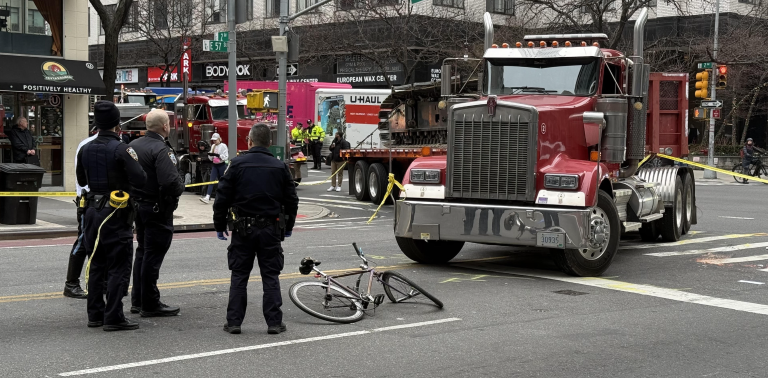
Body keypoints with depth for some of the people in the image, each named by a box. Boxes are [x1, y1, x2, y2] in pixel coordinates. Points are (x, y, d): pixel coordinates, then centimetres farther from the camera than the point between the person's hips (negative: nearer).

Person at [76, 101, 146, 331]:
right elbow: (140, 180, -20)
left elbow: (81, 180, 17)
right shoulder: (121, 150, -16)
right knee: (118, 268, -1)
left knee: (96, 265, 15)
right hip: (116, 216, -7)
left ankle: (95, 314, 20)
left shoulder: (86, 150, 5)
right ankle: (113, 317, -2)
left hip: (92, 212, 7)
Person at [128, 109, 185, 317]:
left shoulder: (133, 145, 6)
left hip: (138, 205, 9)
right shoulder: (161, 150, -20)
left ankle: (137, 301, 24)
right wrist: (179, 189, -10)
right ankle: (150, 305, 3)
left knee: (142, 252, 18)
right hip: (158, 208, -9)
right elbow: (171, 181, -30)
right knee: (153, 255, -2)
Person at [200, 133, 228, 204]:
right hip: (214, 165, 5)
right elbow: (211, 158, 15)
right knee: (212, 180, -7)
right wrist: (210, 155, -7)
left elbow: (226, 157, -16)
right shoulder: (213, 146, 11)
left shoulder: (223, 146, -9)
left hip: (221, 165, -5)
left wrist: (217, 155, -24)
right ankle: (207, 197, -18)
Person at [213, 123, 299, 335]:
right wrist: (288, 227, 22)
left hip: (243, 230, -1)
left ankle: (234, 322, 8)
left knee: (239, 276, 7)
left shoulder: (237, 165, -4)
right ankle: (274, 322, 5)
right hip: (271, 229, 1)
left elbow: (222, 198, -3)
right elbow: (291, 200, 8)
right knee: (270, 276, 7)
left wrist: (219, 226, 8)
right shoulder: (280, 168, 2)